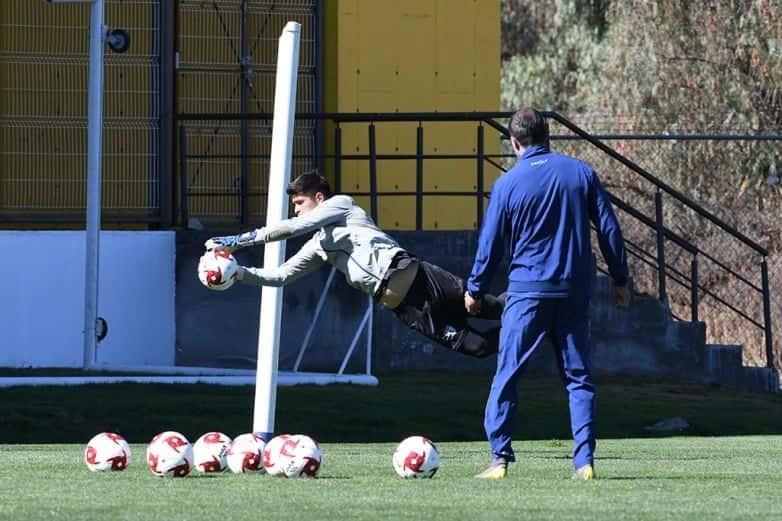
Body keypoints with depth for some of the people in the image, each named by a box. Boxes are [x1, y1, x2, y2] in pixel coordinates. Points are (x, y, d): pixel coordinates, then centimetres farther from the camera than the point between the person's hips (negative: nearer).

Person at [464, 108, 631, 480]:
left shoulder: (508, 184, -4)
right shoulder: (581, 173, 3)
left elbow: (491, 243, 2)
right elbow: (609, 229, 5)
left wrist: (475, 290, 14)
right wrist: (620, 279, 14)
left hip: (528, 289, -3)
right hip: (575, 290, 3)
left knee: (506, 375, 3)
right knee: (578, 377, 8)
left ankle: (500, 458, -2)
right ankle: (584, 460, 0)